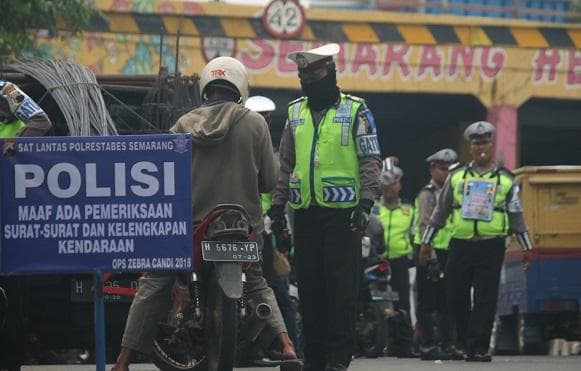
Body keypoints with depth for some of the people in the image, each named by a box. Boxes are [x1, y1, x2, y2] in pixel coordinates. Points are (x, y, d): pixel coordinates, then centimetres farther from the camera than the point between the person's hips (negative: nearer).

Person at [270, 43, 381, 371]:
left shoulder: (355, 110, 0)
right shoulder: (296, 113, 14)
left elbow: (371, 160, -2)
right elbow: (285, 163, 18)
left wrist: (366, 201, -12)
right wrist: (278, 205, 12)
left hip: (342, 211, -5)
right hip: (305, 210, 5)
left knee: (342, 285, -6)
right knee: (310, 285, 6)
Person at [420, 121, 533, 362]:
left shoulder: (506, 180, 10)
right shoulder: (457, 177, 12)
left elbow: (516, 216, 15)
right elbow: (440, 211, 15)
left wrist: (527, 248, 13)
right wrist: (426, 242, 13)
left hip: (492, 246, -1)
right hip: (460, 245, 1)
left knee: (485, 299, -5)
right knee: (457, 297, 0)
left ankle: (478, 348, -4)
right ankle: (465, 342, 16)